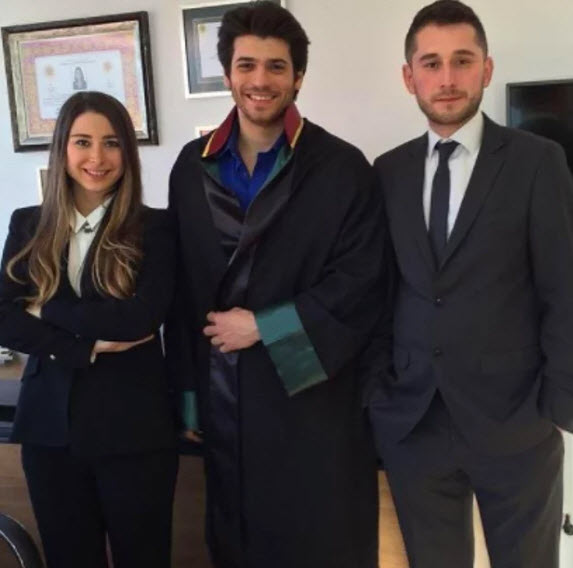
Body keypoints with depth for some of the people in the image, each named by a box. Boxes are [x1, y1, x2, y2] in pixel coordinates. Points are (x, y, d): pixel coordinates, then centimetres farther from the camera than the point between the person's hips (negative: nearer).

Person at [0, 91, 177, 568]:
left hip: (134, 427, -3)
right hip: (49, 425, 3)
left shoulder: (154, 227, -6)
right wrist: (86, 347, -16)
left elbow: (143, 318, -18)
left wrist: (46, 309, -11)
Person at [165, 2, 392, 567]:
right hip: (222, 400, 4)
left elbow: (359, 285, -10)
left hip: (312, 401, -3)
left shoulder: (342, 168, -7)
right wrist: (188, 391, 7)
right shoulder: (193, 165, 4)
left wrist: (262, 327, -13)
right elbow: (181, 287, 6)